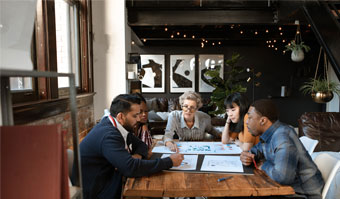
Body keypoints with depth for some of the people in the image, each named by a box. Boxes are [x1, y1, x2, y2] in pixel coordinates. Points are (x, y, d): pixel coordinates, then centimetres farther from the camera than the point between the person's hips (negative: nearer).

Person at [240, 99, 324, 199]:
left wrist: (264, 166, -18)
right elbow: (257, 150, 16)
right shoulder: (269, 133, 0)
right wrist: (248, 156, -7)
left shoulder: (283, 137, -28)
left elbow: (283, 177, -38)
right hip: (289, 187, 7)